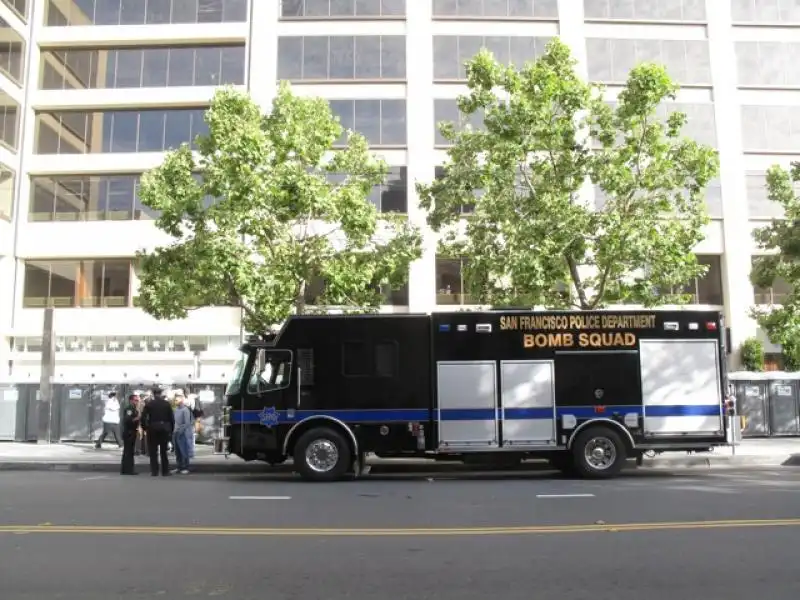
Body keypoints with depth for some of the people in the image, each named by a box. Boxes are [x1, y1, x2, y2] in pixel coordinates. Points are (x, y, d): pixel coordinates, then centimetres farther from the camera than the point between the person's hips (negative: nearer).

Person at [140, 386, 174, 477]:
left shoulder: (149, 404, -1)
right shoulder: (167, 403, 0)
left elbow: (143, 417, -7)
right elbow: (172, 417, -2)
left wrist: (145, 428, 3)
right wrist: (171, 429, 5)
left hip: (153, 428, -1)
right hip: (164, 428, 1)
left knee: (153, 451, 5)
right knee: (164, 451, 9)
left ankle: (154, 471, 1)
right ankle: (165, 471, 9)